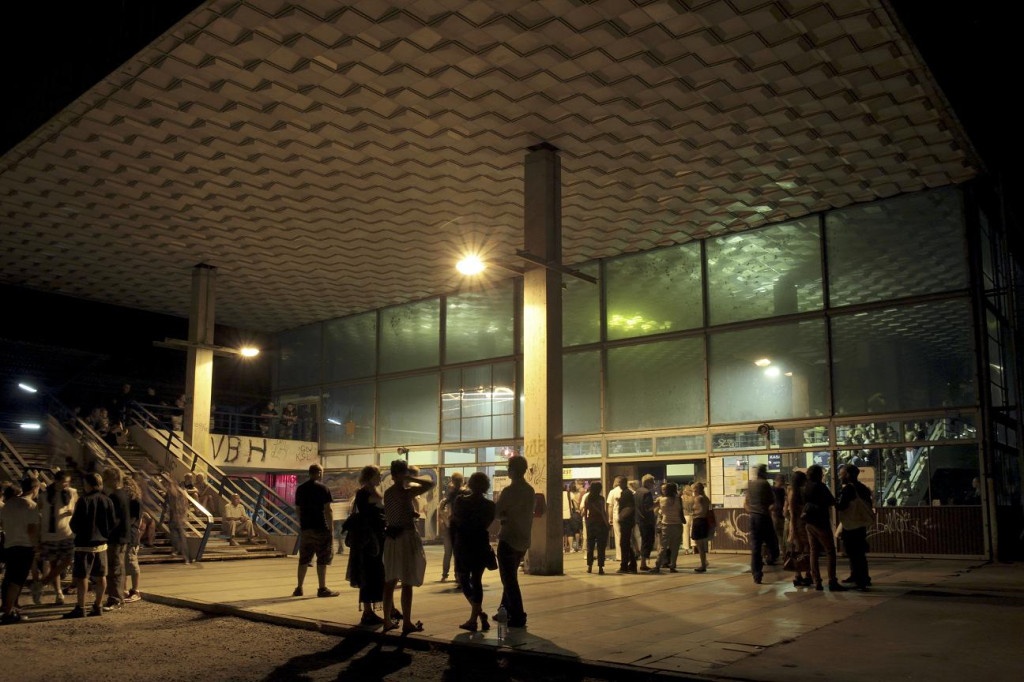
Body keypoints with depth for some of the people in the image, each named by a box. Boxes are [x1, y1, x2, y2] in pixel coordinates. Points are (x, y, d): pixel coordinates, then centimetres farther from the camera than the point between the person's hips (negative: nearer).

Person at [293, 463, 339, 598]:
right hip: (321, 529, -6)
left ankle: (299, 588, 15)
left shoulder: (300, 489, 10)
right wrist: (331, 528, -7)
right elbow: (328, 510, -11)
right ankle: (322, 589, 1)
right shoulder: (322, 488, -8)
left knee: (304, 559, 12)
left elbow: (298, 509, 14)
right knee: (323, 559, 0)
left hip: (305, 528, 6)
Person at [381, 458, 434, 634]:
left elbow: (387, 517, 12)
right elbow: (430, 483, -16)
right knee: (407, 583, 0)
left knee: (390, 581, 13)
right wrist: (411, 479, -9)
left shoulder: (387, 492, 6)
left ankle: (387, 620, 21)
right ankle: (407, 623, 5)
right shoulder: (407, 492, -15)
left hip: (391, 537, 7)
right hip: (407, 537, -7)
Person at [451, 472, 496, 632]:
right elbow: (490, 525, 3)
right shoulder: (489, 505, -7)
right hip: (482, 547, 2)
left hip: (463, 547, -2)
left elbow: (453, 522, -4)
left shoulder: (461, 501, -12)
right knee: (477, 581, 14)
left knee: (464, 580, 10)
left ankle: (479, 613, -9)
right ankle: (474, 618, 12)